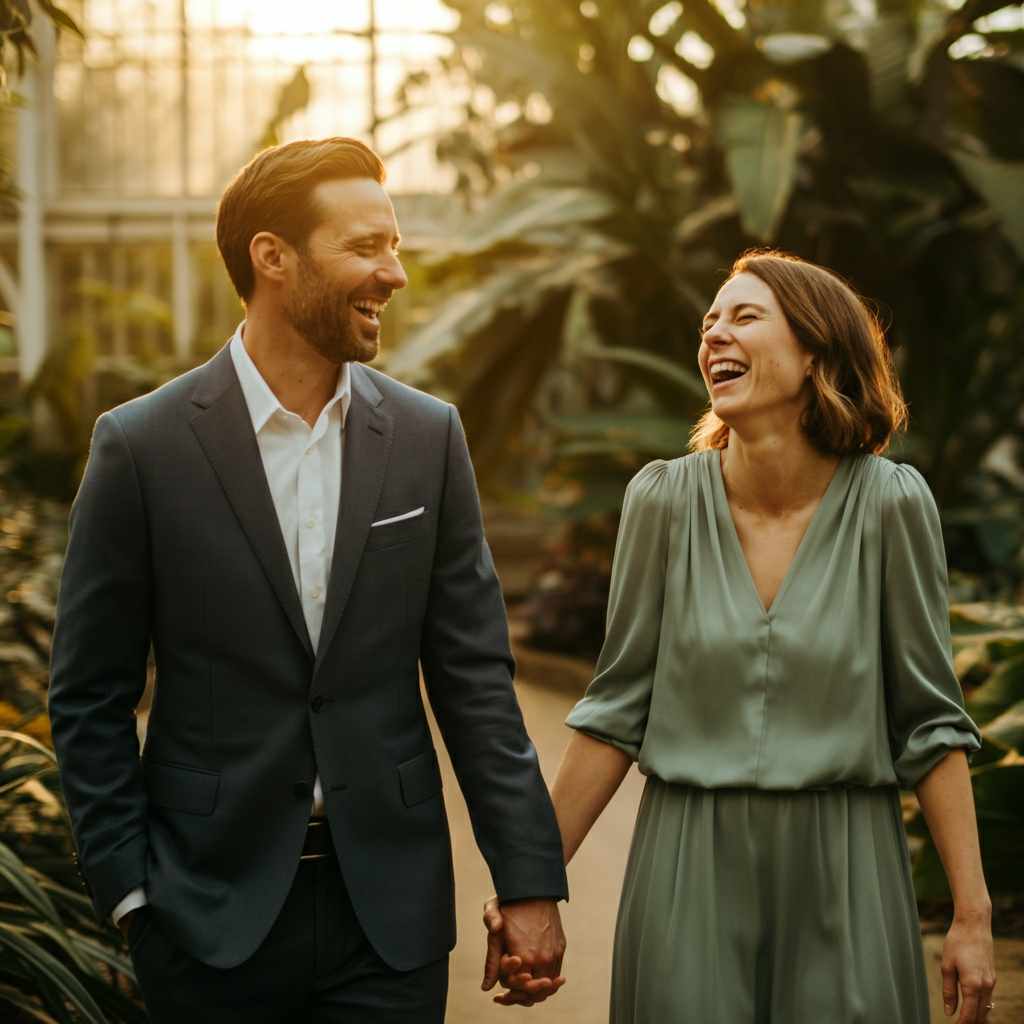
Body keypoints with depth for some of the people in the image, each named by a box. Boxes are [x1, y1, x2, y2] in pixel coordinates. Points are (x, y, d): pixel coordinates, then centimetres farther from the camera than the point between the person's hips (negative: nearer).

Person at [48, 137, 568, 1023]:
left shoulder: (428, 436, 2)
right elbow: (90, 700, -1)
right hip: (214, 912, -2)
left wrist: (529, 880, 0)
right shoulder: (141, 445, -6)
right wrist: (129, 892, -5)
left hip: (391, 911, 2)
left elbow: (474, 674, 3)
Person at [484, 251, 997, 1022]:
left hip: (844, 873, -1)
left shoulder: (890, 501, -6)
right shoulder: (665, 498, -3)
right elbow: (620, 706, 3)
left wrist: (973, 915, -5)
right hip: (691, 872, 1)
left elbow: (930, 718, -2)